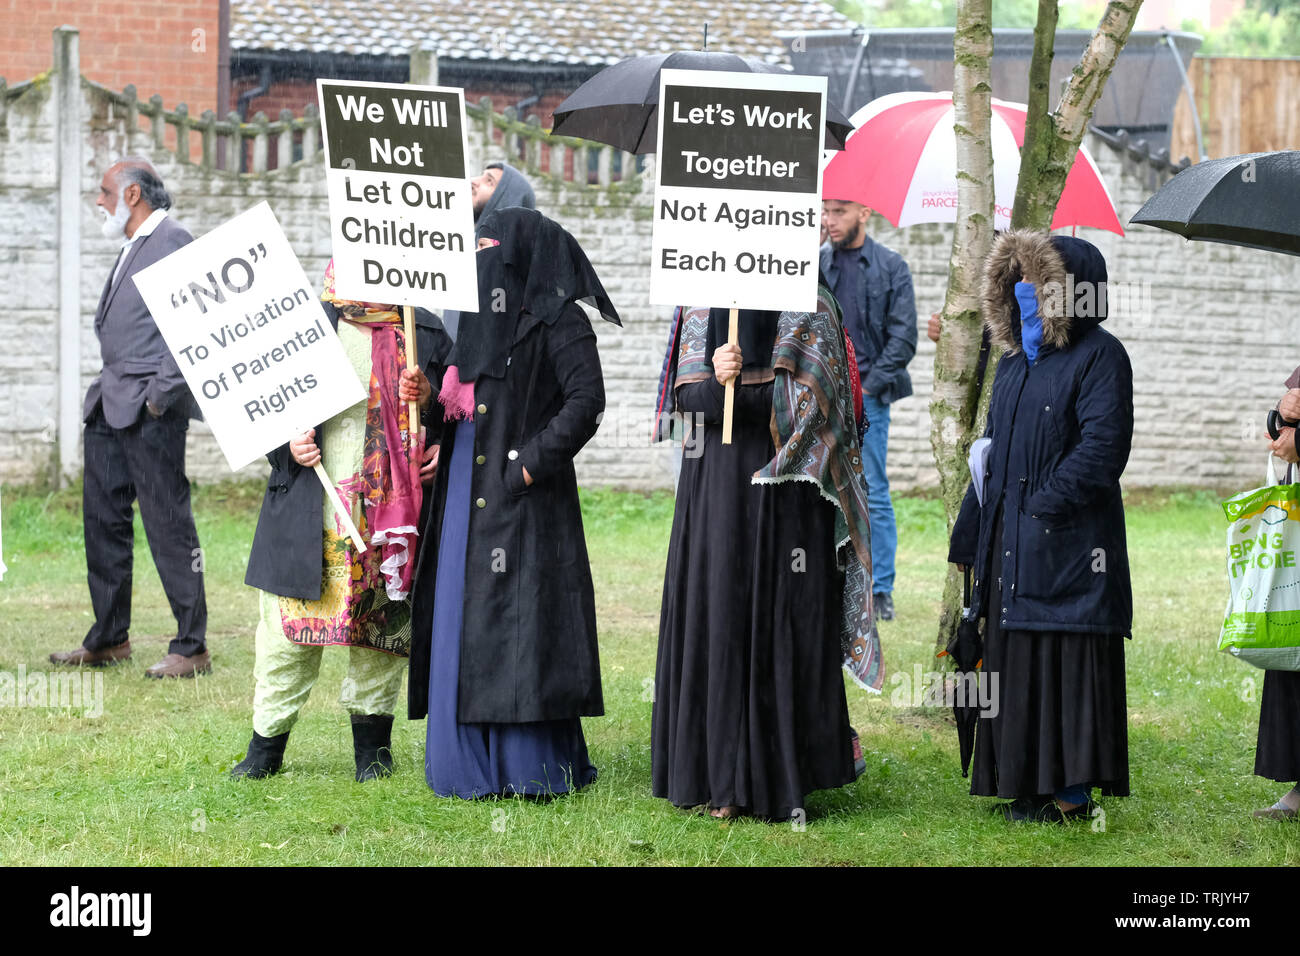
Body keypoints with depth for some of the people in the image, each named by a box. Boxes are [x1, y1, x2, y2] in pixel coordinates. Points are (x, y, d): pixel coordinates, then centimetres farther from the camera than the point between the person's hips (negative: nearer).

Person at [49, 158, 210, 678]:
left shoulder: (173, 240, -9)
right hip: (111, 405, 10)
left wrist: (161, 395, -19)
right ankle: (109, 639, 21)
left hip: (150, 407, -10)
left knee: (168, 523, -7)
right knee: (102, 518, 12)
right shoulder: (131, 247, 20)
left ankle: (191, 647, -3)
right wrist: (105, 391, 15)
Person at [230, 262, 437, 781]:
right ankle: (267, 745, 11)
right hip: (310, 509, 0)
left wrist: (426, 402, -14)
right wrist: (288, 442, -7)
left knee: (379, 622, 5)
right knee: (288, 622, 1)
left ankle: (371, 745, 18)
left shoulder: (421, 332, 5)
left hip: (386, 509, 0)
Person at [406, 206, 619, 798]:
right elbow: (444, 404, 23)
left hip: (524, 503, -8)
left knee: (522, 626, -7)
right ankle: (471, 764, 14)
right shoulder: (475, 320, 17)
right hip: (465, 498, 8)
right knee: (464, 623, 7)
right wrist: (436, 442, 4)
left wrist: (534, 460, -19)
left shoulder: (557, 320, -7)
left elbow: (587, 398, -16)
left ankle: (534, 768, -3)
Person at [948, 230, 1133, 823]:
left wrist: (1044, 507, -18)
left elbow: (1102, 447, -17)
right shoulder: (1015, 361, 18)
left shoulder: (1099, 357, -7)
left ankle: (1072, 792, -4)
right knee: (1016, 660, 8)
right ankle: (1028, 786, 13)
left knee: (1066, 663, -7)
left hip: (1067, 542, -8)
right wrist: (973, 537, 17)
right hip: (1010, 543, 8)